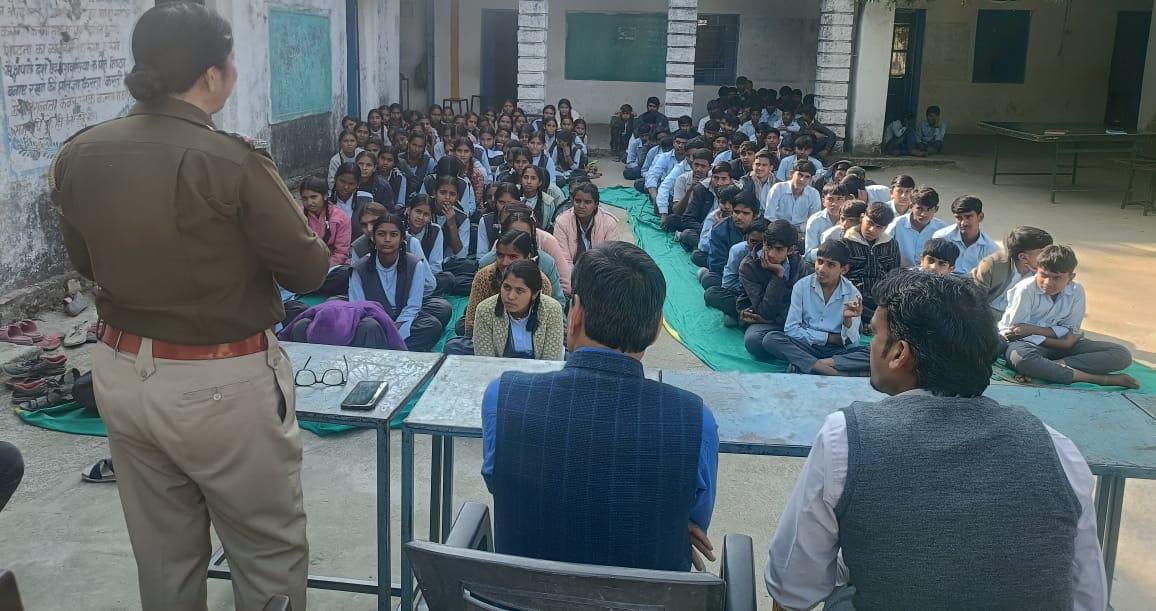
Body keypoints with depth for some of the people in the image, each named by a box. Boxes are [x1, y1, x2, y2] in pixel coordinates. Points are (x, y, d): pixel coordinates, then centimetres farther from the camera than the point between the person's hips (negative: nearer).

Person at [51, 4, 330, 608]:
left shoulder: (77, 155, -3)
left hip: (121, 374, 6)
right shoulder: (233, 162, -21)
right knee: (270, 553, 13)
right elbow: (309, 270, -10)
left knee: (163, 554, 21)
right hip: (221, 386, -6)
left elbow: (87, 263, 12)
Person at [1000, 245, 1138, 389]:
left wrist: (1033, 329, -21)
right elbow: (1014, 331, -16)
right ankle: (1099, 378, -32)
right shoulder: (1025, 289, -16)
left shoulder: (1076, 291, -5)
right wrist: (1062, 344, -19)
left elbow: (1070, 331, -4)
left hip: (1060, 343, 5)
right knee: (1021, 358, -43)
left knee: (1122, 355, -10)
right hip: (1028, 343, -4)